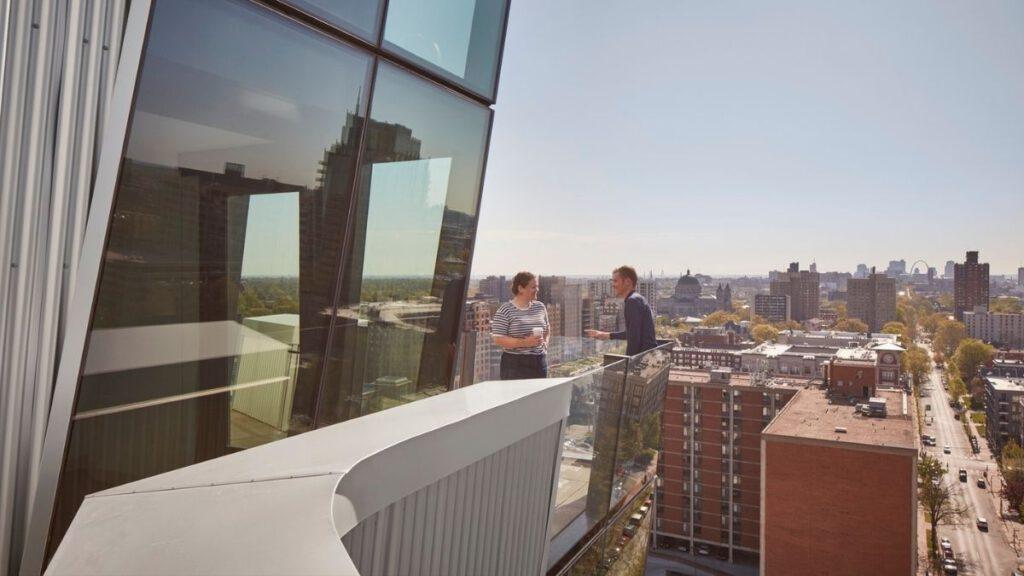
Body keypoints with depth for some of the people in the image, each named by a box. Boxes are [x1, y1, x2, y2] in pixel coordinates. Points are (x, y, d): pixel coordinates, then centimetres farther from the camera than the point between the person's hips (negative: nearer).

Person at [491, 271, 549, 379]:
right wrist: (524, 342, -19)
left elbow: (547, 329, 29)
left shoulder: (540, 307, 12)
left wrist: (544, 342, 9)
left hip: (539, 362, 5)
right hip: (515, 365, -5)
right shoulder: (505, 311, -6)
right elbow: (498, 339, -12)